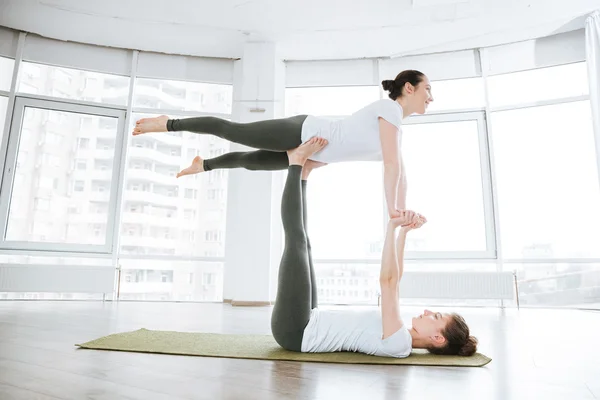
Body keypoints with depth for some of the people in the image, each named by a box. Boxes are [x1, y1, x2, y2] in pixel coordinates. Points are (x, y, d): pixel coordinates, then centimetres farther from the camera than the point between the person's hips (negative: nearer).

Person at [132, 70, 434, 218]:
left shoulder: (395, 125, 13)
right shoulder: (390, 107, -15)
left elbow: (400, 171, 14)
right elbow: (391, 164, -24)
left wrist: (402, 210, 7)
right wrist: (392, 210, -22)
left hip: (308, 151, 8)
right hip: (301, 133, -8)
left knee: (249, 161, 23)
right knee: (230, 130, 1)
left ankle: (203, 165, 44)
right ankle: (168, 124, 16)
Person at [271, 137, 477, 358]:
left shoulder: (399, 342, -19)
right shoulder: (399, 335, 9)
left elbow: (388, 280, -28)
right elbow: (392, 280, 15)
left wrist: (393, 226, -26)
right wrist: (403, 232, 10)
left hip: (295, 331, -8)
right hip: (306, 327, 8)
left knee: (296, 238, -12)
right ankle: (302, 172, 7)